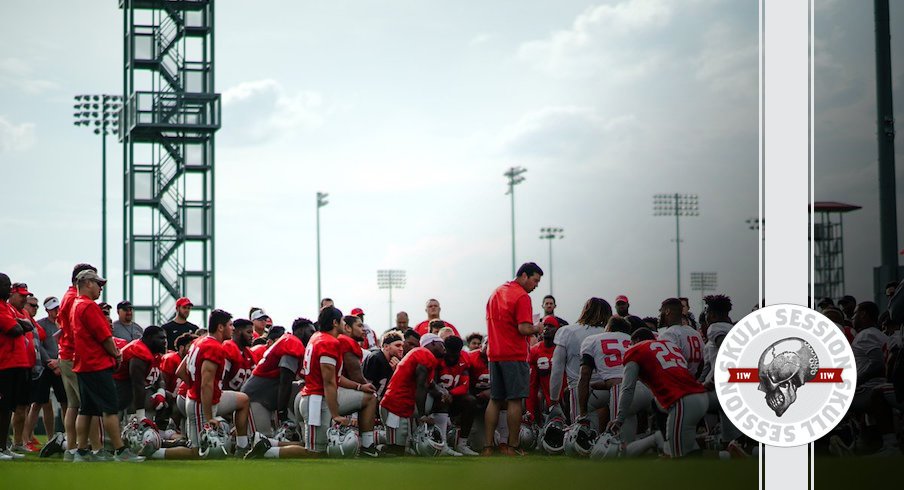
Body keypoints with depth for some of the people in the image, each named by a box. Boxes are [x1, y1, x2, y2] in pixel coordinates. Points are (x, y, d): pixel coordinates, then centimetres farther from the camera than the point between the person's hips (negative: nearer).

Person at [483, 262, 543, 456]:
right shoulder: (522, 297, -11)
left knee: (495, 400, 10)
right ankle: (512, 446, 1)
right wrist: (537, 329, 0)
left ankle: (488, 447, 7)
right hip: (514, 356, -7)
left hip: (494, 354, 8)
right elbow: (524, 329, -20)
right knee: (514, 401, -1)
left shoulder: (496, 293, 16)